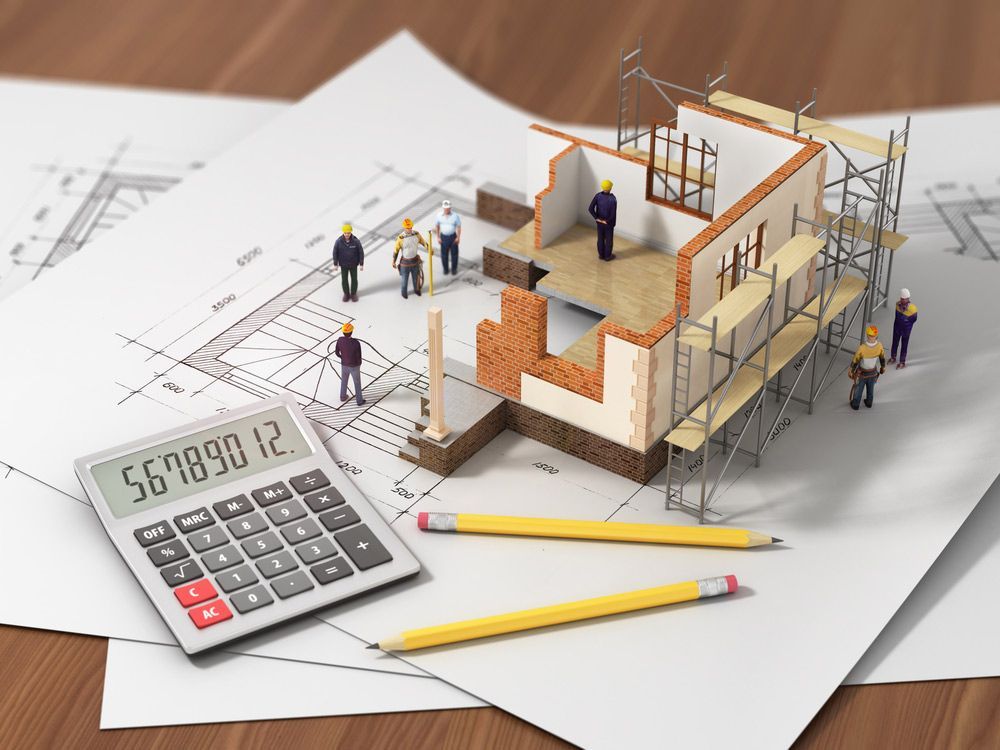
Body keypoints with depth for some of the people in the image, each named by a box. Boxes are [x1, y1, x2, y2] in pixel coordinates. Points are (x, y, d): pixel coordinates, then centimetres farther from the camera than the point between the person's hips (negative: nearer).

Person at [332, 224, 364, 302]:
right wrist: (335, 264, -4)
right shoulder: (339, 241, -22)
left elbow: (361, 252, -13)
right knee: (344, 280, 14)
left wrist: (361, 264, -8)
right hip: (343, 264, 0)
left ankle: (353, 294, 37)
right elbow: (335, 252, -10)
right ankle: (346, 294, 37)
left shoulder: (356, 241, -24)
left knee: (354, 279, 14)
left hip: (353, 264, 0)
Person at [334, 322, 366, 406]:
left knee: (344, 381, 31)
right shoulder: (356, 343, -35)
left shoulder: (340, 340, -22)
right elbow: (359, 357, -24)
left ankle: (343, 396, 51)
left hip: (344, 365, 4)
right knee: (357, 383, 21)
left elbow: (337, 353, -7)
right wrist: (359, 364, 1)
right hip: (354, 366, -4)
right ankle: (359, 401, 37)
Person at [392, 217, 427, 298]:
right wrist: (393, 262, -6)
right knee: (404, 278, 16)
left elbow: (423, 242, 1)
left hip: (415, 260, 3)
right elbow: (396, 250, -13)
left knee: (416, 277, 22)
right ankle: (404, 292, 42)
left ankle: (416, 289, 49)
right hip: (405, 262, -3)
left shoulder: (416, 234, -14)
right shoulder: (400, 238, -25)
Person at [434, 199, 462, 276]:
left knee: (454, 253, 11)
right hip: (443, 237, 1)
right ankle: (445, 269, 29)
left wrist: (458, 237, -6)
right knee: (444, 254, 10)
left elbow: (459, 226, -5)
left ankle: (454, 269, 29)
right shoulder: (439, 215, -9)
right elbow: (437, 226, 2)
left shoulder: (455, 216, -14)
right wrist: (438, 237, 1)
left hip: (453, 236, -1)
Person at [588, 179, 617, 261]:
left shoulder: (598, 196, -13)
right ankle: (608, 256, 26)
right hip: (609, 223, -4)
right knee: (609, 239, 14)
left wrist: (596, 218, -7)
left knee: (600, 238, 19)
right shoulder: (612, 198, -25)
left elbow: (591, 209, -15)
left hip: (599, 221, 4)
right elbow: (613, 214, -25)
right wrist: (608, 221, -8)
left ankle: (601, 254, 32)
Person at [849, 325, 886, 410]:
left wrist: (851, 370, -3)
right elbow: (882, 358, -6)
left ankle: (855, 405, 42)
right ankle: (869, 402, 51)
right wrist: (883, 367, 14)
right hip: (873, 372, 3)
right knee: (871, 388, 29)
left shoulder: (862, 348, -37)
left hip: (862, 373, -2)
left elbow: (855, 361, -21)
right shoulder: (879, 346, -26)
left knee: (858, 388, 23)